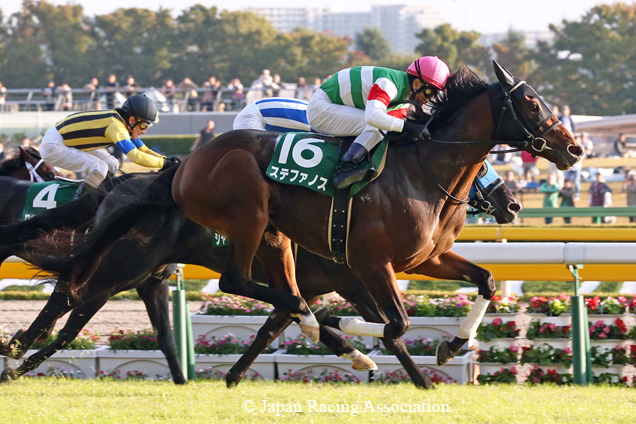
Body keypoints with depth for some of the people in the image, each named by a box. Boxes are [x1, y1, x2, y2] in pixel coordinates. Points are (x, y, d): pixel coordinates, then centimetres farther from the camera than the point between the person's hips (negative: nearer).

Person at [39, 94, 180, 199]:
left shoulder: (121, 122, 4)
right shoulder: (115, 125, -26)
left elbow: (144, 150, 12)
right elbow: (136, 156, -31)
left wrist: (167, 160, -1)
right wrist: (164, 163, -24)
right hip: (53, 146, -10)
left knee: (112, 165, 8)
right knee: (100, 168, -23)